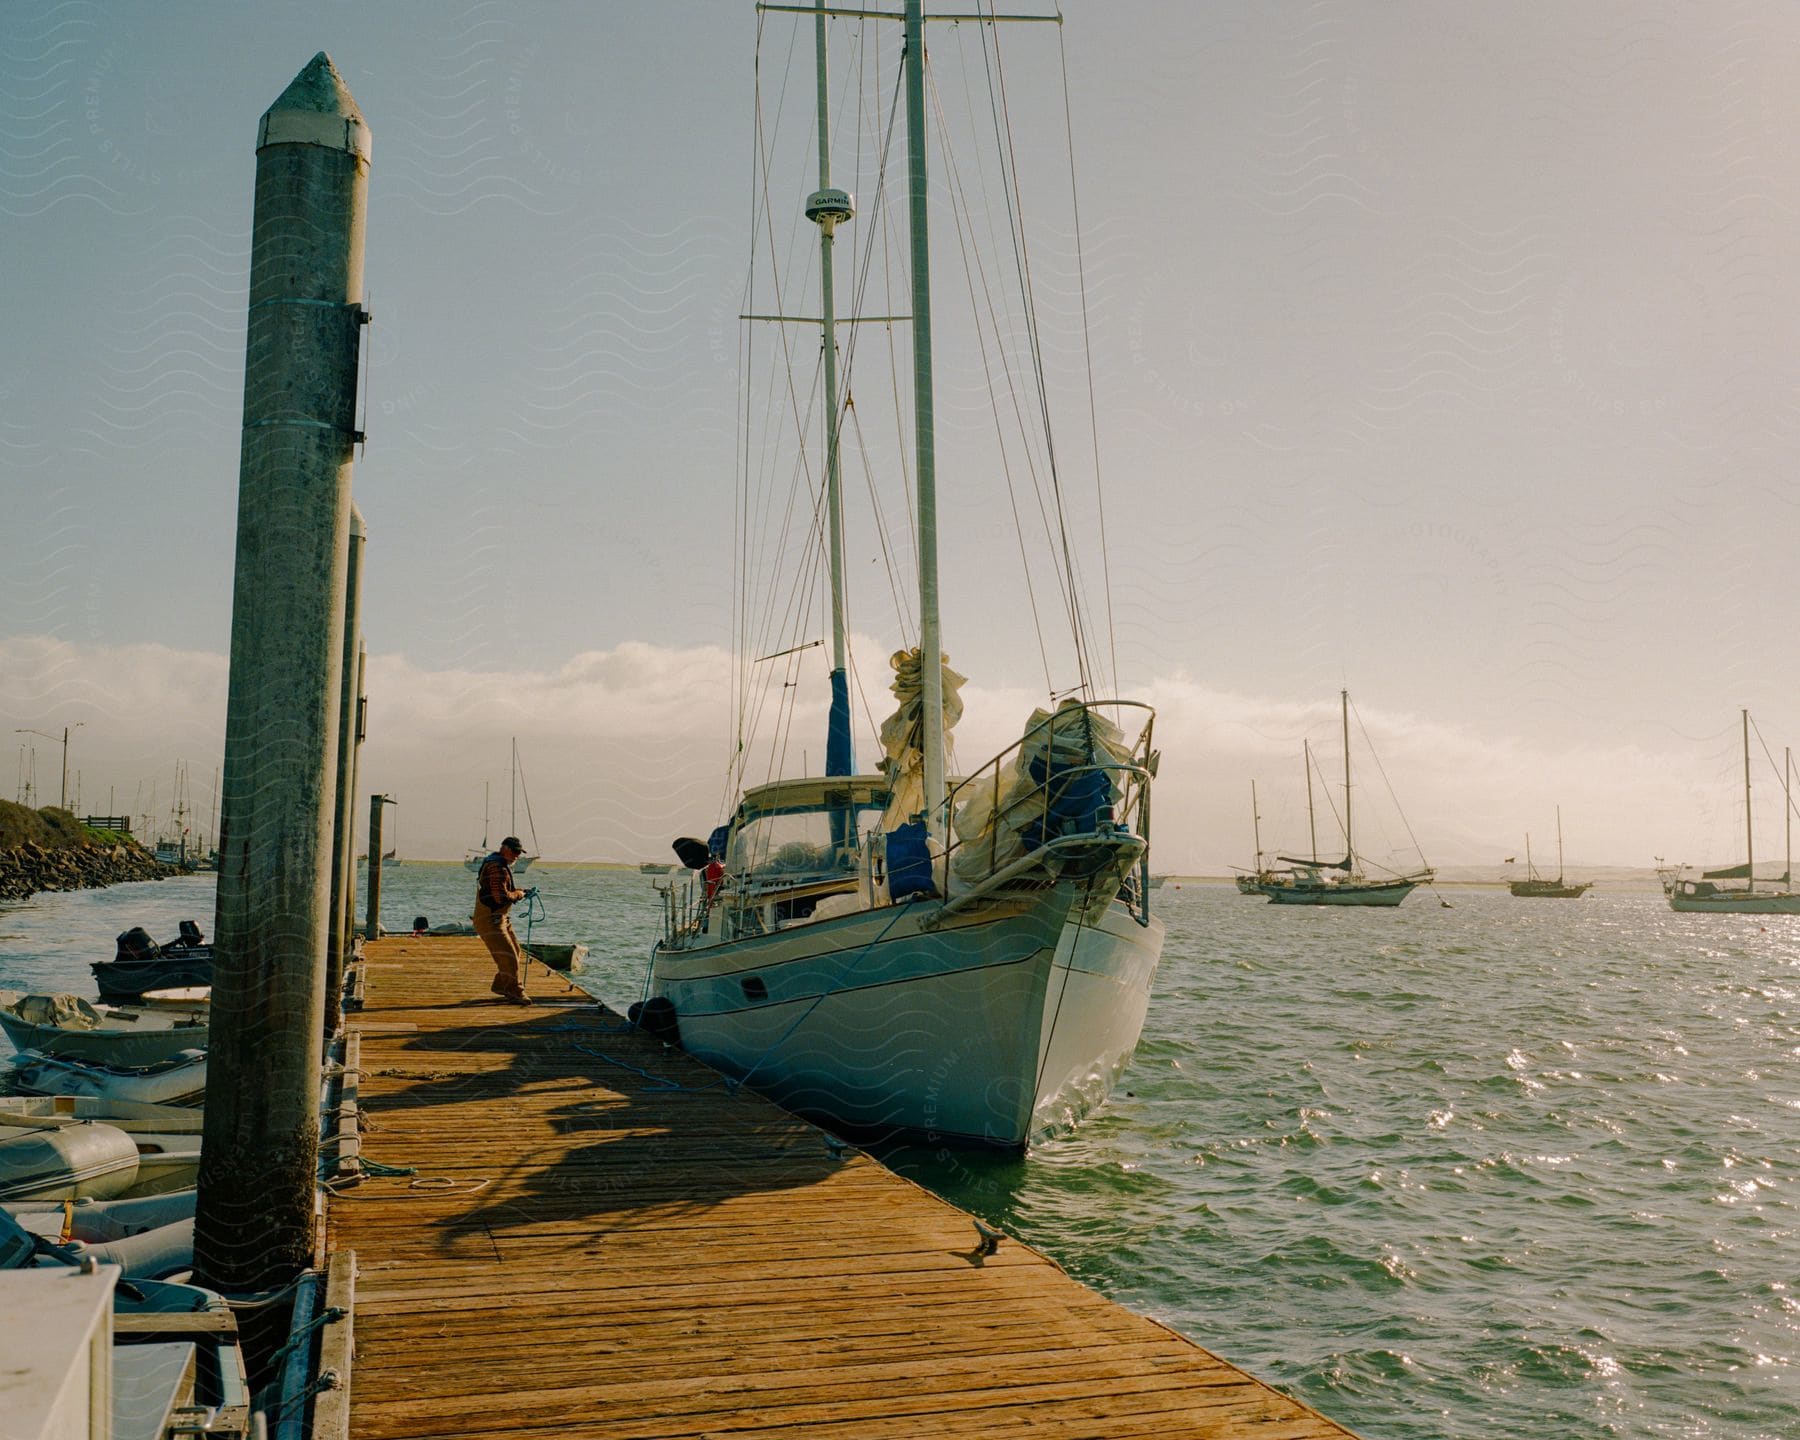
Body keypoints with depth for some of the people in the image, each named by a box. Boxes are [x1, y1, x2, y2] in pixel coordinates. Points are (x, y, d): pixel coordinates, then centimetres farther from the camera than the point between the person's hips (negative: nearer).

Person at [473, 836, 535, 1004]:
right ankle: (515, 994, -14)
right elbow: (502, 897, -26)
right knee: (508, 957, -15)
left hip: (500, 918, 11)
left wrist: (521, 892, 8)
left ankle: (500, 986, 35)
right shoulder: (497, 867, -20)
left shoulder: (502, 865, 16)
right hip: (489, 919, -11)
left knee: (516, 953, 20)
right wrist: (519, 894, -10)